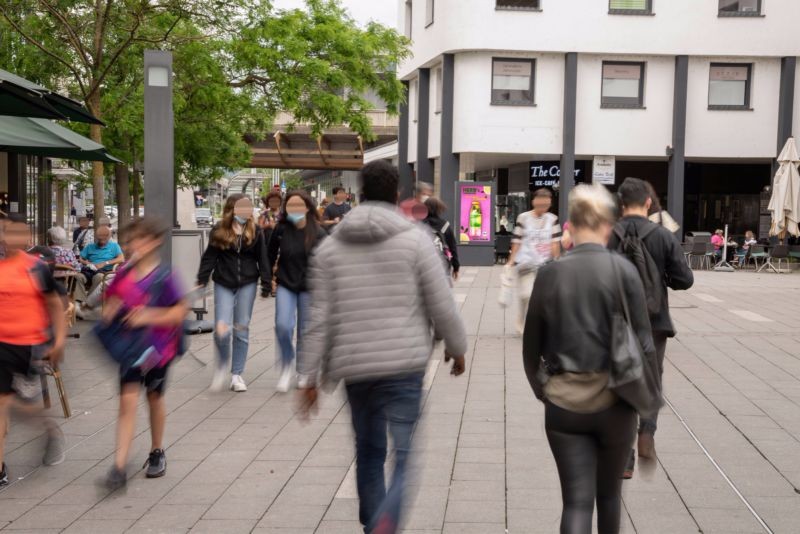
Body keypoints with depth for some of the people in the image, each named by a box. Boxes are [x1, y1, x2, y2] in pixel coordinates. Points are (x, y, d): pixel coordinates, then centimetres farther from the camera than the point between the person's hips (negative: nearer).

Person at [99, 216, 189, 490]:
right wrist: (109, 313, -7)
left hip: (157, 346, -2)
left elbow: (180, 311, -13)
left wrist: (149, 316, -23)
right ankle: (119, 465, -9)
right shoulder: (124, 274, 1)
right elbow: (112, 303, 15)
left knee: (154, 398, 15)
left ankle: (157, 453, 36)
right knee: (127, 401, -6)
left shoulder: (163, 276, -12)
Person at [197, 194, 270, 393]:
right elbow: (209, 257, 2)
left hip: (247, 284, 1)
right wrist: (202, 281, -3)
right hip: (223, 285, -1)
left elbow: (262, 259, 5)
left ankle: (237, 374, 16)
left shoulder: (255, 231, 2)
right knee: (222, 330, -11)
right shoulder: (219, 231, -1)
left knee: (242, 330, 6)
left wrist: (266, 284, 3)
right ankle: (221, 366, 16)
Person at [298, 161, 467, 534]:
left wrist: (310, 376, 7)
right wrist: (457, 348, 14)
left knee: (368, 452, 19)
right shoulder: (415, 239, -3)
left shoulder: (330, 246, 7)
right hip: (405, 366, -4)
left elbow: (320, 319, 3)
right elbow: (442, 307, -2)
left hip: (354, 366, 4)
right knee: (409, 456, -4)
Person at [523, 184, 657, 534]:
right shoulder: (622, 270, -8)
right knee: (609, 493, 21)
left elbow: (531, 346, 4)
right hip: (613, 400, 0)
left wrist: (542, 389, 19)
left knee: (576, 501, 3)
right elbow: (642, 339, -7)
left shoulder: (549, 274, -2)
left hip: (563, 404, 0)